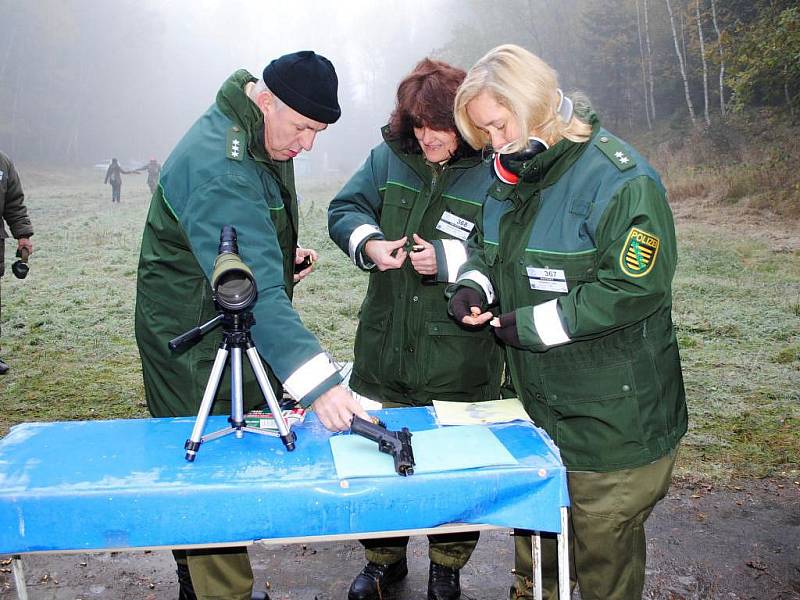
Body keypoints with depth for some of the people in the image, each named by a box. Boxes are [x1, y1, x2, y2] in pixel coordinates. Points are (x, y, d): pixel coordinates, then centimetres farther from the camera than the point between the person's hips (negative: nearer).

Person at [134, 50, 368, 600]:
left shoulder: (262, 140, 3)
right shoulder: (218, 169, -30)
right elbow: (254, 290, -40)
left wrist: (284, 255, 0)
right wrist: (316, 383, -47)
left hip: (235, 333, 10)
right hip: (195, 344, -10)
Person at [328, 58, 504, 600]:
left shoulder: (494, 173, -10)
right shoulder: (389, 158, 3)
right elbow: (344, 209, 4)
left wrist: (448, 260, -24)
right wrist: (369, 243, -15)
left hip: (460, 363, -3)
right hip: (384, 350, 4)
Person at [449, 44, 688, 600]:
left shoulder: (620, 179, -20)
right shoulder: (513, 173, 6)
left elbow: (635, 288, -24)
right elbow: (487, 246, 19)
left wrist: (536, 324, -22)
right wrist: (473, 284, -3)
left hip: (612, 422, -7)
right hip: (535, 405, 7)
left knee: (604, 553, 10)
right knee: (535, 540, 23)